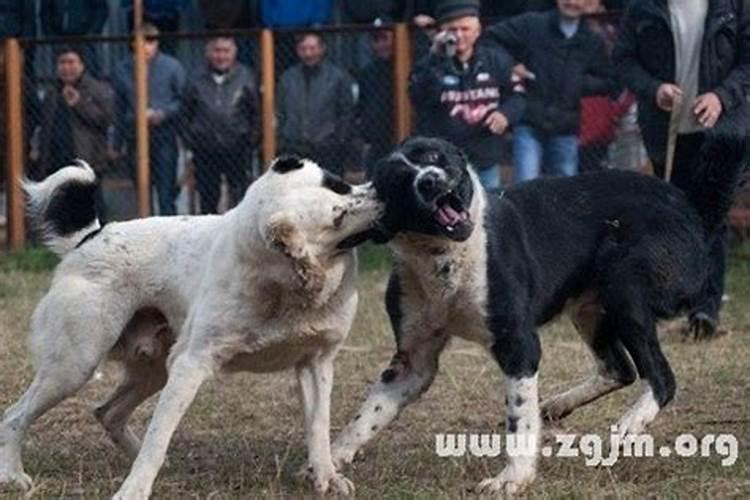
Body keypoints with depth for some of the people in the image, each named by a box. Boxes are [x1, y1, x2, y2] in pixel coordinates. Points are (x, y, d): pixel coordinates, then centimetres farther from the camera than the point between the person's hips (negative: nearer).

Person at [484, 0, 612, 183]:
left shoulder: (592, 42, 11)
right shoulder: (531, 25, 0)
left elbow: (606, 82, 16)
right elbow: (491, 38, 0)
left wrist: (581, 83, -2)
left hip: (565, 131, 3)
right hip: (529, 125, -3)